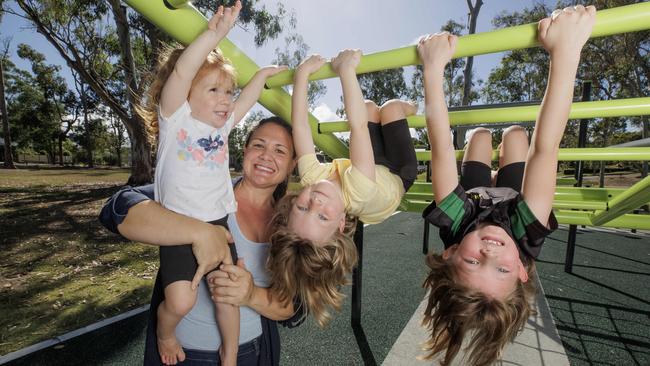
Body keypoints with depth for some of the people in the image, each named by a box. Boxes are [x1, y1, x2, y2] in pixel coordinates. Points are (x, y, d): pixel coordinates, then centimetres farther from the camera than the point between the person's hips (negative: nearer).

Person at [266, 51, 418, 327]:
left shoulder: (311, 178, -39)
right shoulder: (358, 192, -51)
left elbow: (299, 123, -36)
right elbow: (358, 125, -55)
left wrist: (303, 72, -33)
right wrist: (346, 69, -51)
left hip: (378, 169, 5)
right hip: (397, 175, -4)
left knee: (371, 107, 11)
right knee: (391, 108, -4)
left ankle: (408, 111, 47)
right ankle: (409, 109, 37)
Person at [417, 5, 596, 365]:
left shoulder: (454, 227, -48)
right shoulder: (527, 237, -49)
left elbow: (441, 147, -53)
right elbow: (545, 148, -57)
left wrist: (434, 67, -52)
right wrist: (566, 51, -58)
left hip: (474, 197, 1)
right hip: (509, 197, 0)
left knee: (480, 134, 19)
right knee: (515, 133, 16)